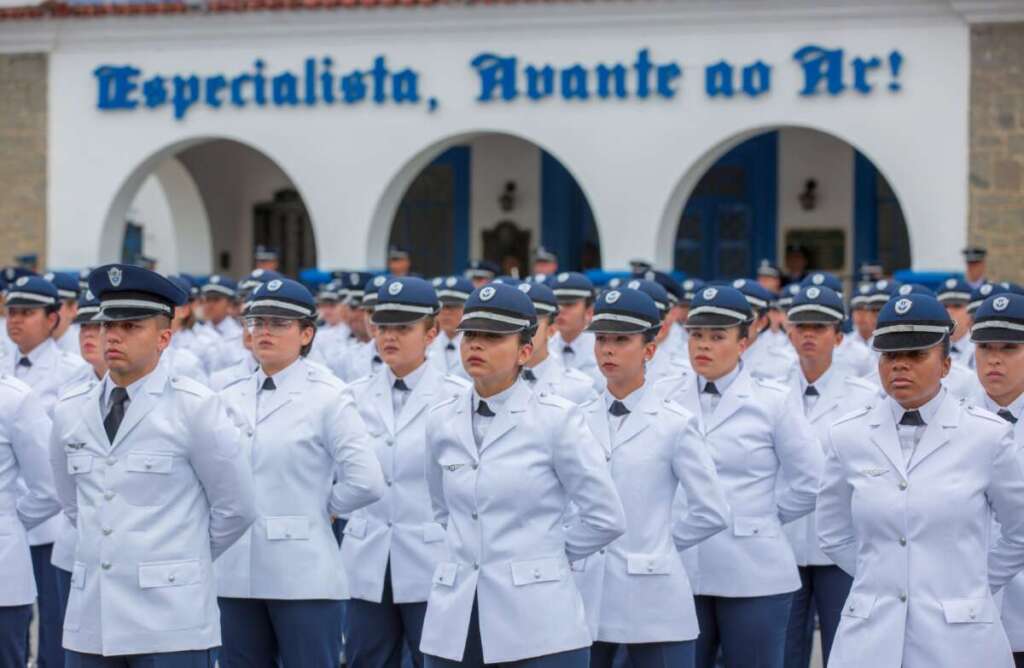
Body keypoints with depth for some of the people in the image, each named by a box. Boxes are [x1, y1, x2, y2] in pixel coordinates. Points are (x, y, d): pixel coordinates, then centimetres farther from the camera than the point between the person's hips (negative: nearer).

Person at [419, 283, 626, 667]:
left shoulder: (556, 419, -5)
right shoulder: (441, 421, 8)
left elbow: (605, 518, -2)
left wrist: (543, 555, 6)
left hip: (537, 622, -4)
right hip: (454, 619, 4)